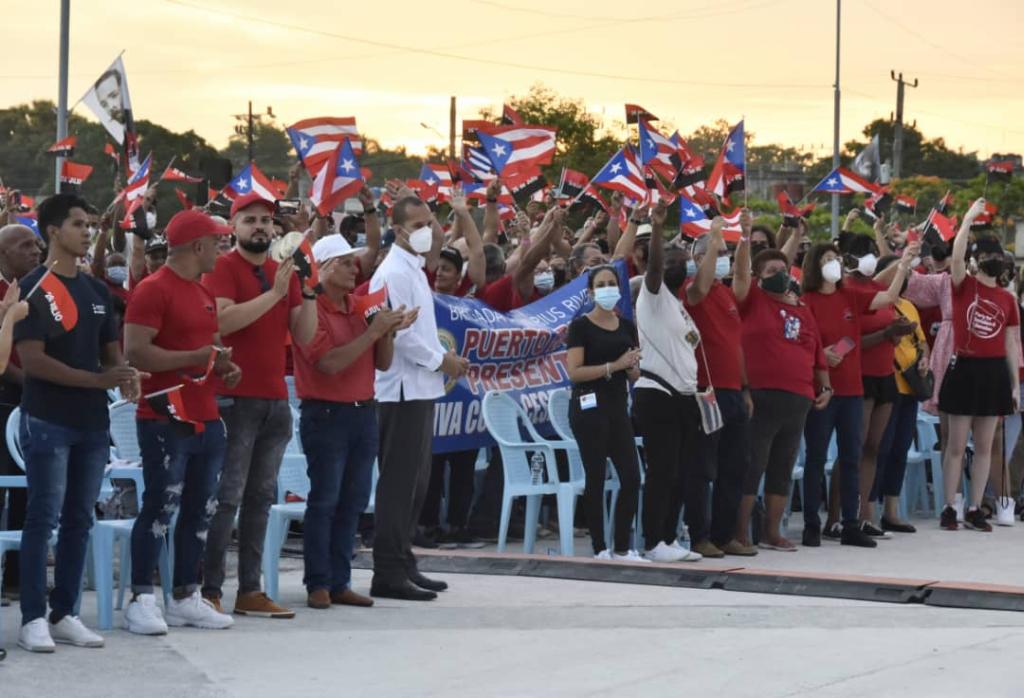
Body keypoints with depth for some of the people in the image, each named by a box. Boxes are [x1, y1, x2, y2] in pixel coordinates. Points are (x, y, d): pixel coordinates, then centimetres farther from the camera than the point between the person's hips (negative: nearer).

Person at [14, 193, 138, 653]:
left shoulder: (97, 291, 14)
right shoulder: (34, 287, -8)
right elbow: (32, 360, -15)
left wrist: (124, 377, -4)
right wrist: (98, 380, -19)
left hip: (92, 422, 7)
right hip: (47, 422, -7)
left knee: (79, 520, 9)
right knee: (43, 518, -5)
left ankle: (64, 614, 16)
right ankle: (33, 618, 0)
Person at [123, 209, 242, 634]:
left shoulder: (205, 294, 17)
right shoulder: (153, 290, -11)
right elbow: (135, 352, -20)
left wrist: (223, 367, 11)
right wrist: (196, 357, -20)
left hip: (206, 419, 9)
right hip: (166, 420, -9)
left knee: (200, 510, 10)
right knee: (160, 508, -7)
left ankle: (185, 598, 17)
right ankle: (141, 600, -1)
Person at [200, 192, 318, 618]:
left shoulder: (285, 272, 15)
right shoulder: (223, 268, -4)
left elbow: (304, 336, 10)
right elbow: (224, 320, -20)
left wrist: (308, 292, -4)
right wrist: (274, 293, -21)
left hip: (275, 399, 7)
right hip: (236, 398, -7)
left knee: (260, 498, 9)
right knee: (227, 498, -8)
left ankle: (250, 591, 14)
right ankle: (209, 591, -4)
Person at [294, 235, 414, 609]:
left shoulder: (359, 307, 12)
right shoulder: (312, 309, -9)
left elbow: (382, 363, 13)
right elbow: (330, 362, -19)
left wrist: (388, 331, -5)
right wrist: (373, 331, -19)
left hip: (363, 412, 7)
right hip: (326, 413, -7)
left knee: (353, 501, 8)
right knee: (324, 500, -4)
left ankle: (339, 581, 14)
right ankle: (318, 584, 2)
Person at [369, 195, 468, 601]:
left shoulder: (414, 270, 18)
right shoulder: (393, 273, -14)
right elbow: (399, 333, -20)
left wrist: (445, 358, 10)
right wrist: (440, 360, -11)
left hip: (420, 389, 10)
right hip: (402, 389, -10)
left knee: (415, 483, 15)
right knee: (398, 484, -8)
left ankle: (402, 564, 22)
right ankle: (388, 573, -6)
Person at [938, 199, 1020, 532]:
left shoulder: (1007, 299, 8)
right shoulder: (964, 286, -1)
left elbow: (1011, 344, 11)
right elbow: (956, 256, -21)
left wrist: (1016, 385, 9)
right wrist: (969, 217, -20)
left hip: (995, 373, 4)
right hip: (965, 369, -4)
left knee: (984, 446, 7)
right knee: (956, 444, 0)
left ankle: (974, 509, 15)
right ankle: (948, 509, 6)